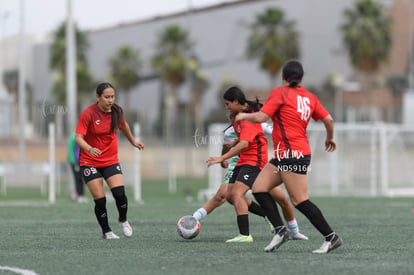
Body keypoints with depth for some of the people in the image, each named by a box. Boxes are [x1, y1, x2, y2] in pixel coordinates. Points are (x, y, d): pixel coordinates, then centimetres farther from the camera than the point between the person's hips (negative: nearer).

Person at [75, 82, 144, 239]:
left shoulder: (116, 112, -2)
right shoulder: (88, 114, -16)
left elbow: (123, 126, 21)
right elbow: (78, 138, -21)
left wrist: (133, 141, 34)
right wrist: (90, 149, -40)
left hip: (111, 160, 3)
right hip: (90, 162, -3)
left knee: (119, 193, -15)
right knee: (100, 200, -8)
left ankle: (123, 220, 14)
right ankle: (106, 232, 11)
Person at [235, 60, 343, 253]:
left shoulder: (280, 93, -6)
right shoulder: (310, 97, 13)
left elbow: (261, 117, -12)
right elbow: (328, 119, 12)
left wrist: (244, 116, 7)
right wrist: (330, 138, 31)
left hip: (292, 155, -9)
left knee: (300, 201, -7)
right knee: (259, 188, 7)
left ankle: (331, 238, -5)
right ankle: (280, 230, 0)